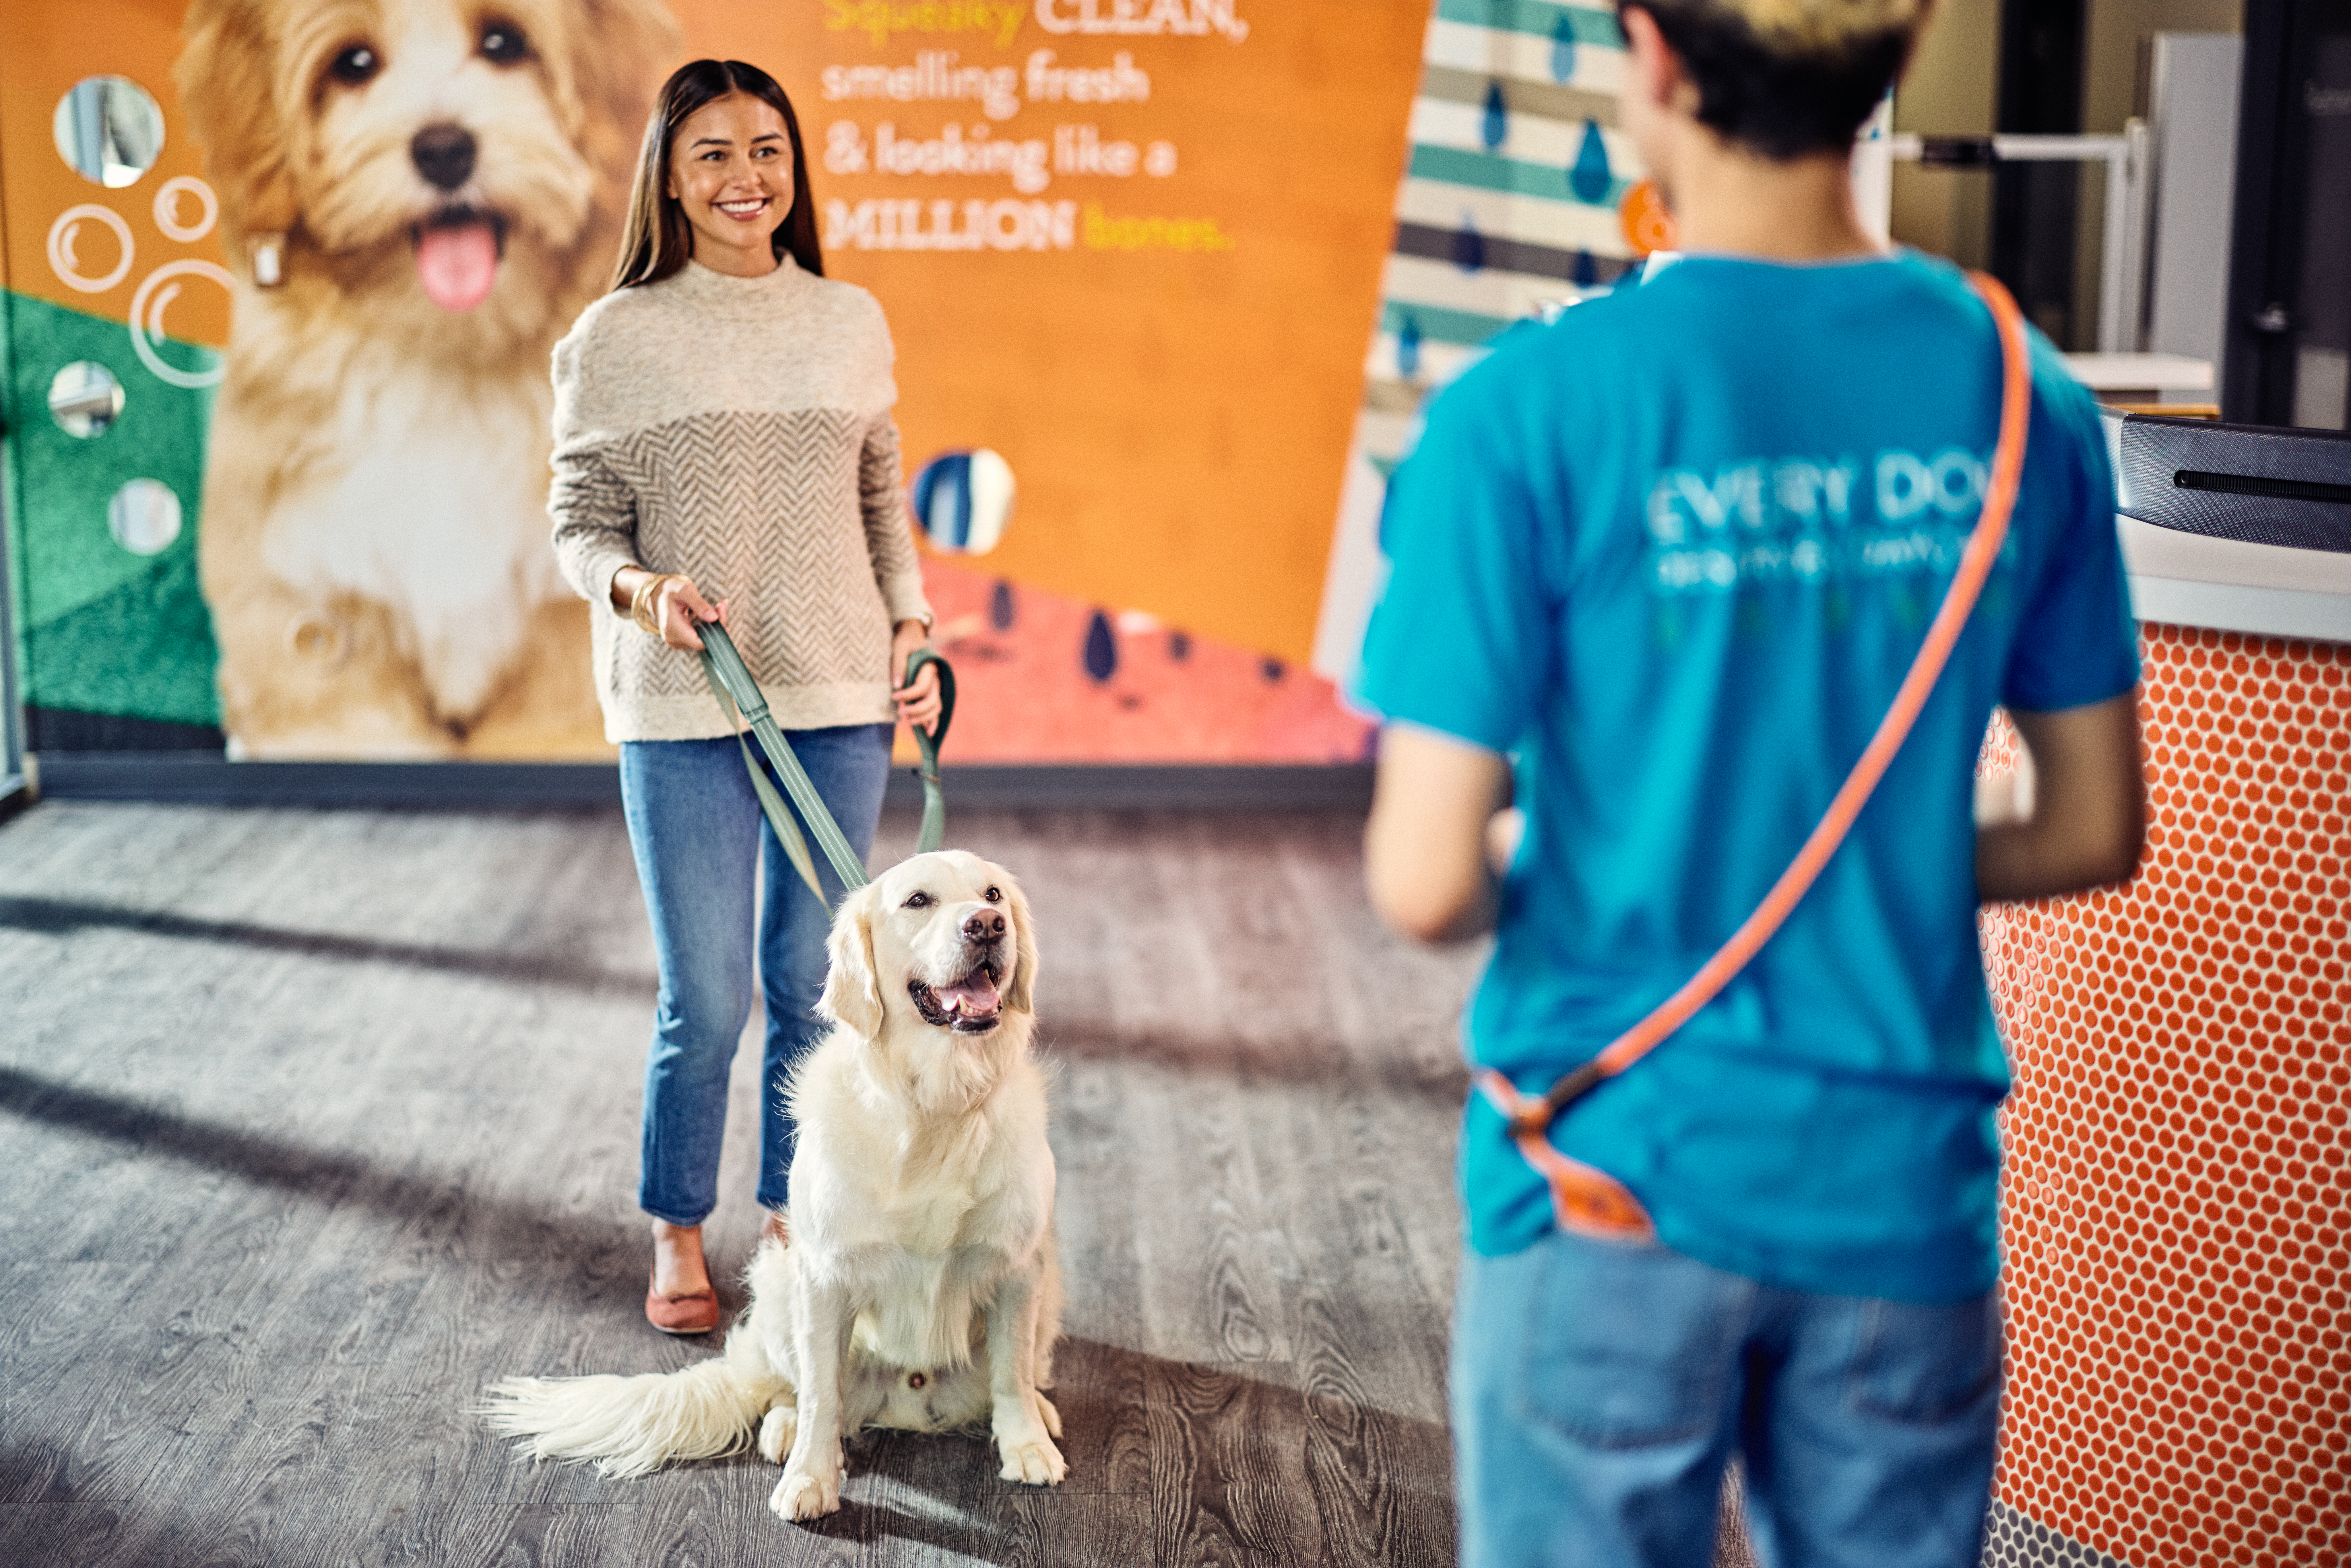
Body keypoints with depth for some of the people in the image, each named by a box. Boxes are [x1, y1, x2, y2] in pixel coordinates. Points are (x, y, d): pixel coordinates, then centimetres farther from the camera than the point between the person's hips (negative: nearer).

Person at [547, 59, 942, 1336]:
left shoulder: (851, 323, 9)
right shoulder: (618, 337, -2)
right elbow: (579, 524, 0)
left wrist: (912, 630, 6)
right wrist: (645, 588, -19)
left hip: (839, 700, 3)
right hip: (682, 708, -3)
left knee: (815, 985, 9)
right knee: (705, 1001, 1)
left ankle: (795, 1217, 27)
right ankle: (677, 1238, 21)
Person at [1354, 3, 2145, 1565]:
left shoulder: (1529, 412, -15)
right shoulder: (2022, 396, -2)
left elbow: (1426, 883, -15)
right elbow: (2094, 832, 5)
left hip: (1621, 1187, -3)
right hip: (1905, 1193, 3)